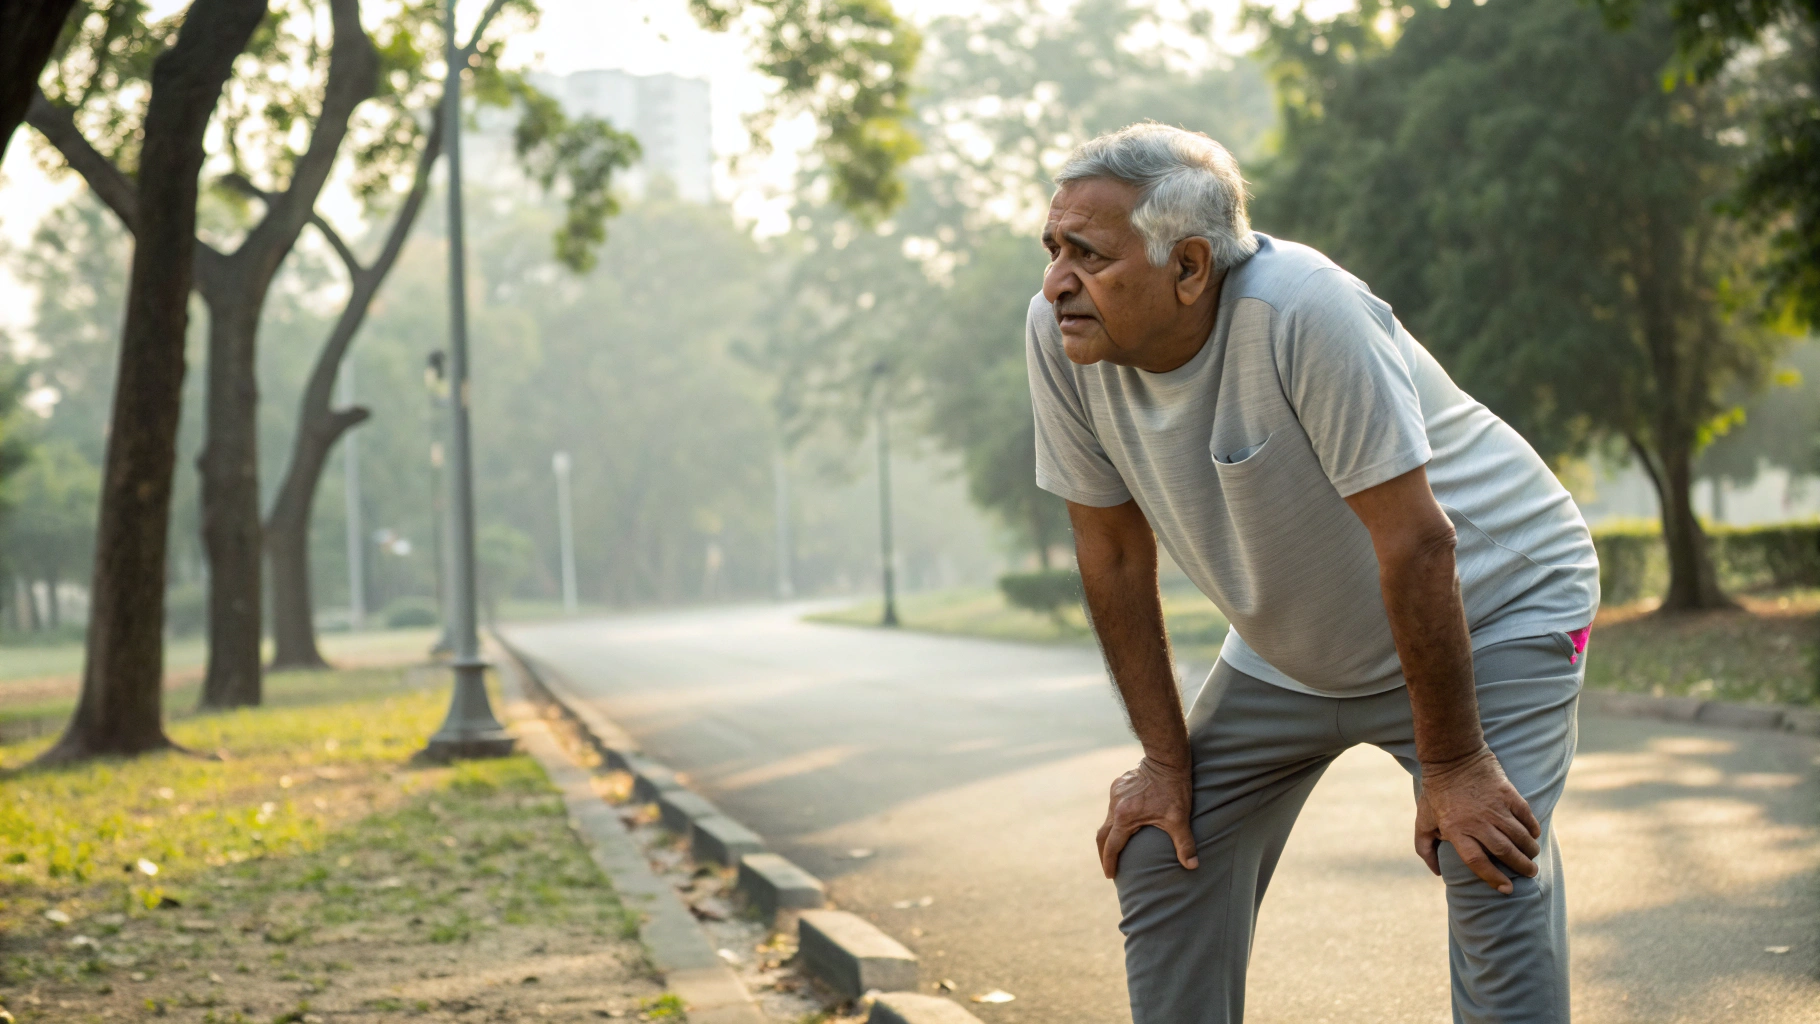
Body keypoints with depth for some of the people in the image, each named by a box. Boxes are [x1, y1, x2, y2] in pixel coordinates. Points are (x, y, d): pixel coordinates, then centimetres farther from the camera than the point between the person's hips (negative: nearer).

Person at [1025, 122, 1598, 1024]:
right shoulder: (1062, 335, -18)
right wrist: (1164, 757, -5)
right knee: (1163, 856, 2)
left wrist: (1453, 766, -26)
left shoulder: (1302, 310, -35)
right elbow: (1114, 554, -8)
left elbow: (1415, 542, -31)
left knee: (1487, 866, -22)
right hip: (1290, 646, 6)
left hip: (1492, 601, -6)